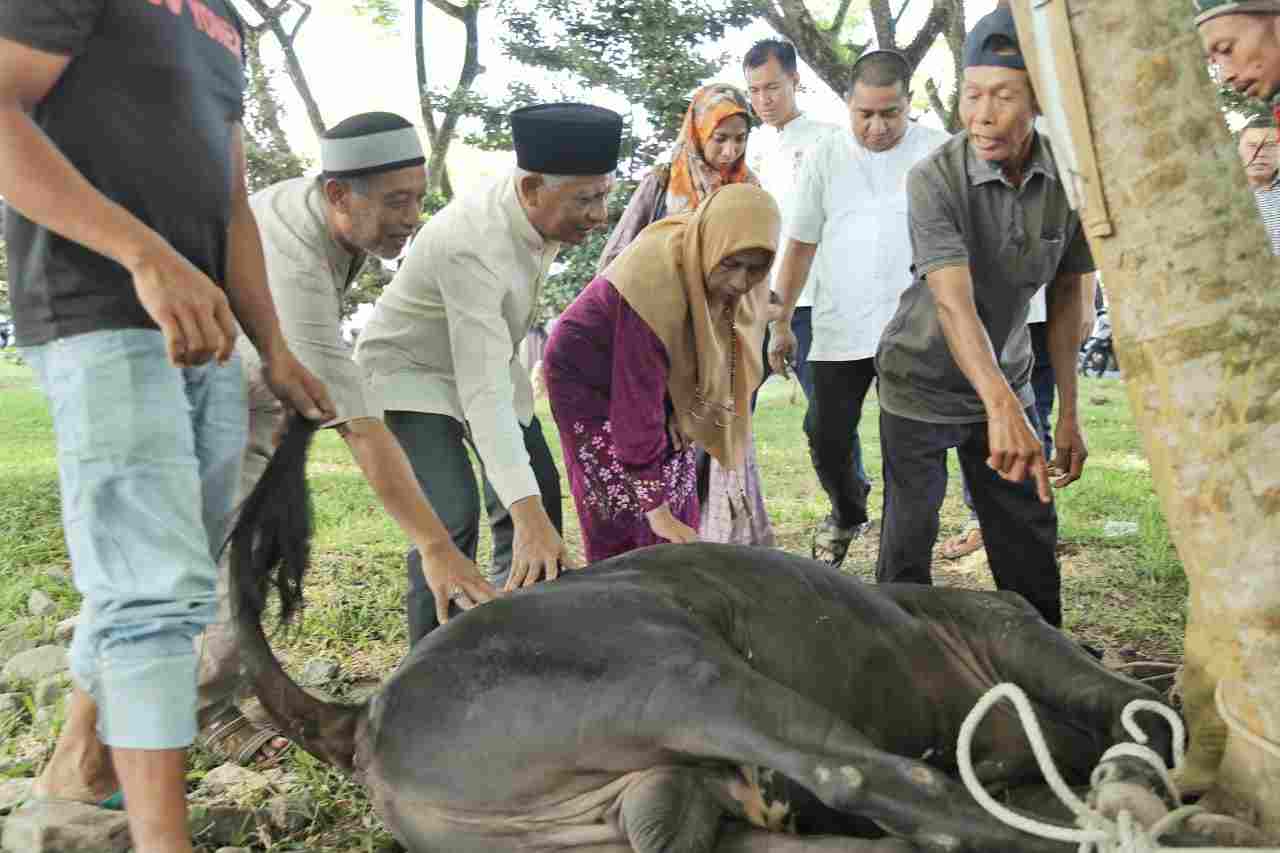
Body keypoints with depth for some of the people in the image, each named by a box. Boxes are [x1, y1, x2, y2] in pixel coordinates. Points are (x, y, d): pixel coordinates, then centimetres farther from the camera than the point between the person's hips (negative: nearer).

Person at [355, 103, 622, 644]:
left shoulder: (544, 211, -14)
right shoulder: (472, 246, -38)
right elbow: (482, 392, -44)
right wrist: (527, 514, -50)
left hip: (485, 360, 8)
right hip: (413, 371, -7)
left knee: (539, 494, 2)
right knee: (452, 517, -23)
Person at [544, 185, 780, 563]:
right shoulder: (654, 278, -37)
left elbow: (717, 352, 1)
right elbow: (637, 400, -37)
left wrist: (680, 413, -15)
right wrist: (656, 508, -35)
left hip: (664, 373, 7)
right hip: (591, 379, -7)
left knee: (680, 511, 4)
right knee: (625, 520, -9)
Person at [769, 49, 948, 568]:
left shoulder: (939, 154, 0)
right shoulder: (825, 159, 6)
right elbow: (800, 244, 10)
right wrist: (782, 324, 9)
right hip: (839, 330, 2)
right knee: (827, 440, 4)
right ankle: (848, 514, 34)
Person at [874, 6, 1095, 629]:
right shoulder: (934, 179, -22)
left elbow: (1068, 295, 0)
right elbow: (954, 302, -33)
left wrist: (1068, 414, -1)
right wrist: (1001, 406, -47)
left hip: (1007, 384, 4)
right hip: (921, 384, -3)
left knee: (1030, 544, 7)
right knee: (909, 540, 2)